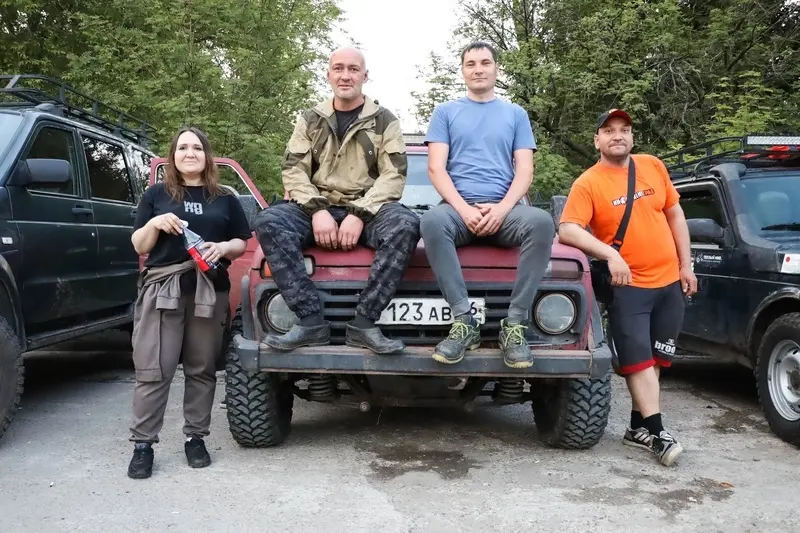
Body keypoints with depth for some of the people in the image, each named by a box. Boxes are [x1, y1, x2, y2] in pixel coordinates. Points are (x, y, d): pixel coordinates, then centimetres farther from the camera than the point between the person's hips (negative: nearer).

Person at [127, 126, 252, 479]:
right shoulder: (156, 194, 11)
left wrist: (223, 247, -9)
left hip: (210, 291, 1)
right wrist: (155, 224, -10)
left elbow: (242, 243, 12)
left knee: (201, 369, 5)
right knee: (153, 370, -6)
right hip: (162, 289, -1)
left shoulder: (225, 199, 14)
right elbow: (139, 247, 9)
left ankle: (195, 438, 15)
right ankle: (142, 444, 1)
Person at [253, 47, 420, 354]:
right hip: (318, 210, 2)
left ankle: (364, 323, -30)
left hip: (368, 211, -1)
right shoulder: (310, 119, 14)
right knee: (268, 222, -27)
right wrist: (317, 210, -15)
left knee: (406, 225, -34)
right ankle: (311, 322, -29)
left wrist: (359, 215, -18)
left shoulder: (384, 121, 8)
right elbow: (293, 170, 4)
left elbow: (394, 175, -4)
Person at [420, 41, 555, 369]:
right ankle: (464, 321, -30)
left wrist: (502, 208, -13)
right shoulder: (445, 112, 16)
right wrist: (464, 208, -14)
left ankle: (515, 324, -26)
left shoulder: (516, 114, 19)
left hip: (504, 208, 1)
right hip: (458, 206, -1)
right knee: (431, 221, -37)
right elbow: (436, 169, 4)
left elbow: (524, 171, 8)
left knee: (541, 222, -33)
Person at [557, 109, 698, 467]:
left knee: (655, 359, 10)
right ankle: (655, 430, 3)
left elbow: (674, 215, 13)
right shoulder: (587, 183, -9)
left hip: (669, 281, 5)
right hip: (628, 285, -5)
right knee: (638, 359, -4)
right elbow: (567, 230, -19)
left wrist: (686, 265, 9)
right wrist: (610, 254, -29)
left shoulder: (653, 167, 6)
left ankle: (639, 426, 21)